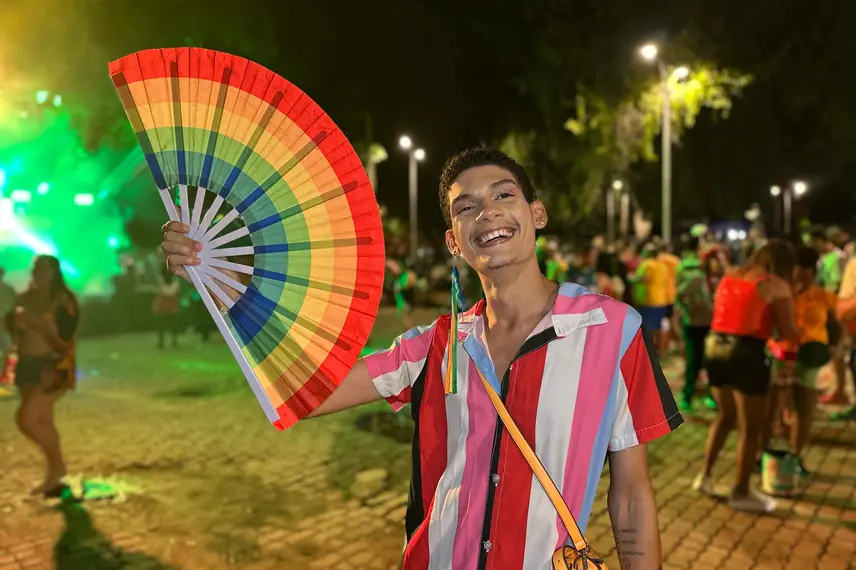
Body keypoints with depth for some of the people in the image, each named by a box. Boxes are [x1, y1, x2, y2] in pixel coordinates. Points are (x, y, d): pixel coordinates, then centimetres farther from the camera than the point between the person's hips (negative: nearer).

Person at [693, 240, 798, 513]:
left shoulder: (730, 275, 13)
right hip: (746, 352, -7)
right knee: (751, 428, 7)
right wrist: (799, 333, 17)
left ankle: (705, 475, 28)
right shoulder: (776, 285, -4)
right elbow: (787, 332, -5)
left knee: (725, 416, 24)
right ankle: (741, 492, 17)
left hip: (715, 347, 7)